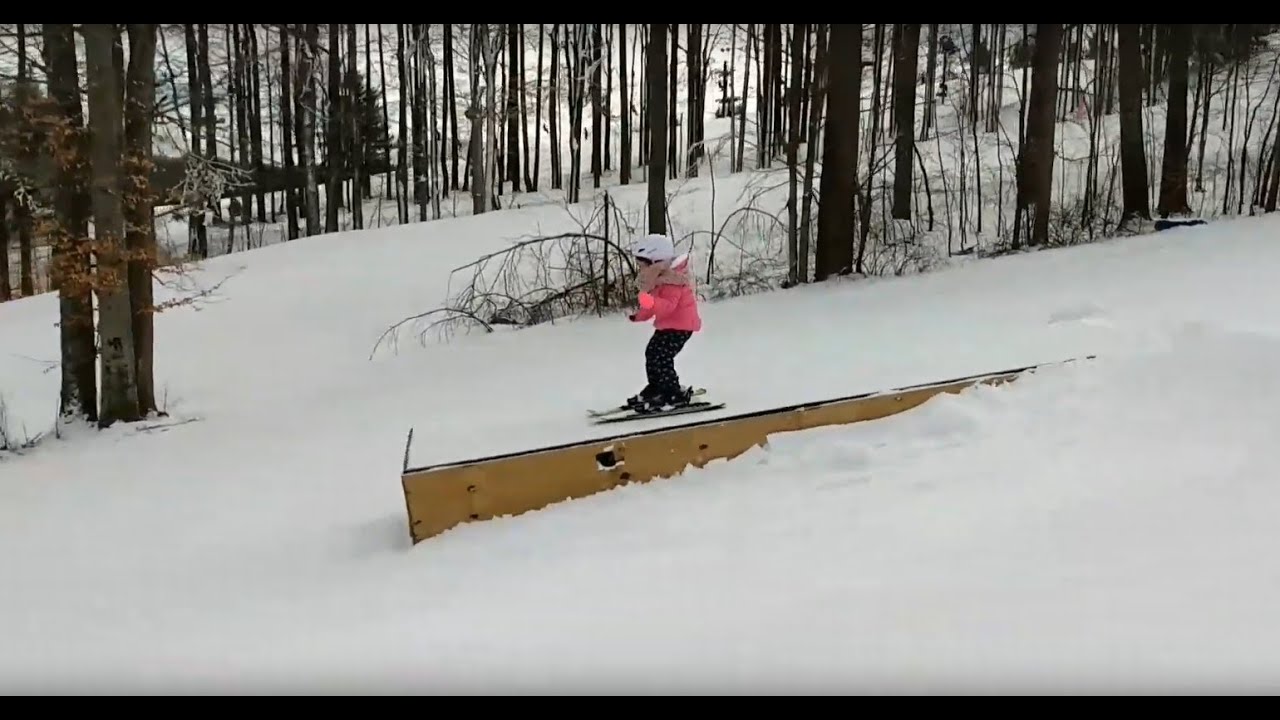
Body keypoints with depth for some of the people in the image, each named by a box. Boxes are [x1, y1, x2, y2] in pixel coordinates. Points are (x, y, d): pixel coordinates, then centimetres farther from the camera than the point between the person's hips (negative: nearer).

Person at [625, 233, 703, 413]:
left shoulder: (672, 282, -25)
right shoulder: (658, 281, 7)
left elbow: (668, 305, -38)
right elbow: (655, 306, 11)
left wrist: (649, 302, -52)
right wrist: (639, 315, -7)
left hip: (681, 325, -11)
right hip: (665, 324, 11)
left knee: (661, 358, -15)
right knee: (651, 353, 15)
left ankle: (676, 396, -8)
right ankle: (656, 388, 30)